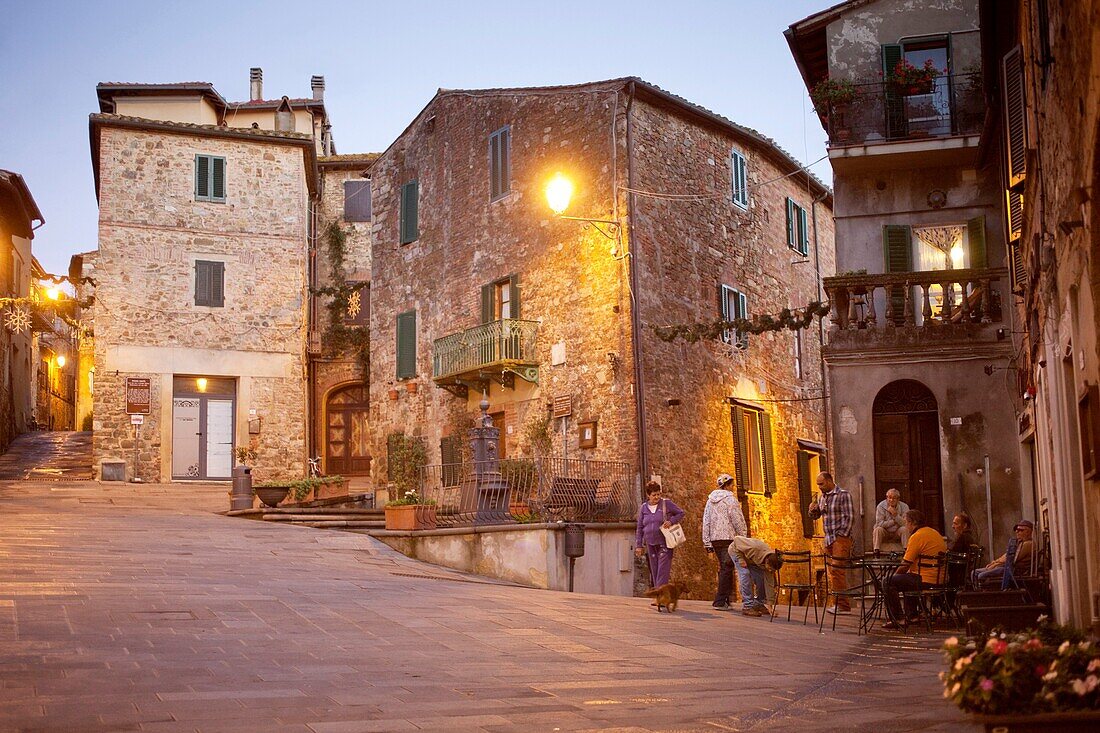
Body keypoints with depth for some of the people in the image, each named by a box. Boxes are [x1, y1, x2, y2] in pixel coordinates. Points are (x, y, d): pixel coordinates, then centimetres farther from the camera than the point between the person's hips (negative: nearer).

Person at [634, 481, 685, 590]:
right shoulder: (643, 508, 9)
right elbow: (640, 528, 13)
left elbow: (681, 513, 8)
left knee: (663, 570, -11)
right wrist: (638, 545, 10)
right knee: (654, 571, 7)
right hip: (650, 544, 4)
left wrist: (671, 521, -10)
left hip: (664, 543, -4)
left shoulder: (667, 504, -1)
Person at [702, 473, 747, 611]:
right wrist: (743, 537, -2)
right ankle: (720, 601, -8)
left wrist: (707, 542, 14)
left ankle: (726, 600, 17)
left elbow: (706, 522, 12)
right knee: (726, 568, -5)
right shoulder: (730, 499, -7)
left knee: (723, 568, 15)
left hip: (714, 538, 7)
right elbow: (738, 520, -10)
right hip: (728, 538, -7)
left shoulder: (710, 500, 13)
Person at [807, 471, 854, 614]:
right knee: (832, 572, 8)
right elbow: (814, 516, 23)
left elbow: (849, 516, -11)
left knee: (837, 570, -14)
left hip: (841, 538, -8)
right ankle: (838, 603, 13)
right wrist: (812, 510, 0)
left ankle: (843, 605, -11)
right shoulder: (821, 496, 15)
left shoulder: (843, 495, -7)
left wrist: (842, 535, -15)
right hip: (828, 539, 8)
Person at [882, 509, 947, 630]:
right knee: (907, 579, 34)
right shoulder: (935, 533, 15)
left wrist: (895, 575, 6)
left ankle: (898, 620, 0)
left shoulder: (917, 536, -14)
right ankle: (912, 615, 30)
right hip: (940, 580, 10)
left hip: (926, 581, -10)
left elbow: (905, 564, -14)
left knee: (888, 583, -1)